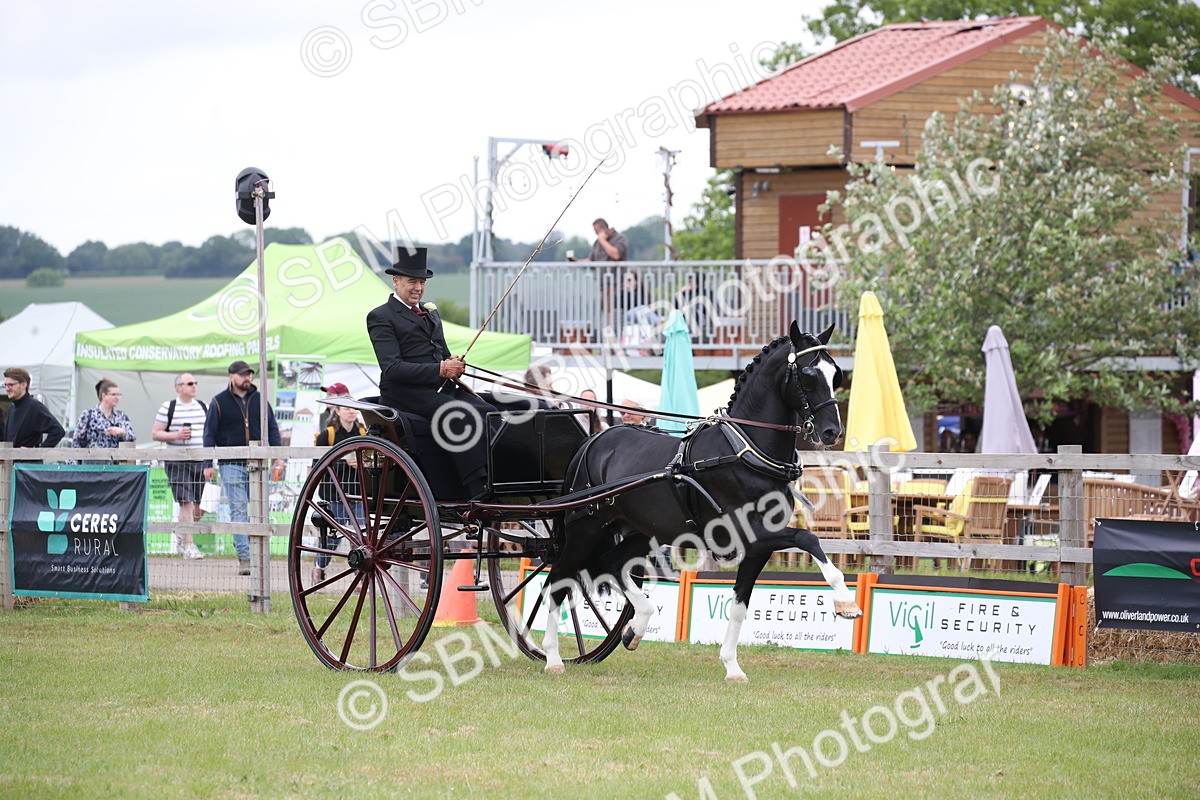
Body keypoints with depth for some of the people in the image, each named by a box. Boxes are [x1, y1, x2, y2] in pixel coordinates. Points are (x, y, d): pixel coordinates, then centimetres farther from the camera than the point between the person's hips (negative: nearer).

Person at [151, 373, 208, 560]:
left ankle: (182, 531, 31)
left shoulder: (202, 406, 13)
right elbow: (155, 433, -1)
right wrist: (176, 435, -16)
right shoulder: (168, 408, -1)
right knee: (186, 502, -11)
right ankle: (188, 545, -6)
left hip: (200, 461, 5)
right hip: (177, 463, -5)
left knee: (202, 504, 5)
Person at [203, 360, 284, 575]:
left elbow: (272, 429, 15)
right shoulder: (219, 402, 2)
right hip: (231, 465, -3)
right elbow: (209, 434, 3)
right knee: (238, 510, -10)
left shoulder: (260, 400, 11)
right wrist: (208, 464, -3)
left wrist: (278, 456, 6)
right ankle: (244, 557, -13)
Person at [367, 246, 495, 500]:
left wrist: (454, 364, -1)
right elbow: (392, 369, -12)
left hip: (442, 388, 8)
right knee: (461, 416, -32)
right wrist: (440, 370, -19)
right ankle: (479, 492, -38)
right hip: (404, 393, -7)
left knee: (488, 412, -20)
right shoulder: (381, 317, -1)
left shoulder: (430, 313, 25)